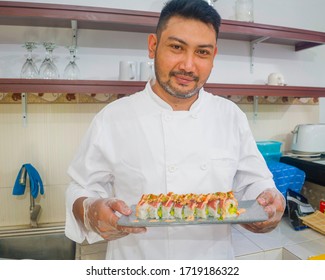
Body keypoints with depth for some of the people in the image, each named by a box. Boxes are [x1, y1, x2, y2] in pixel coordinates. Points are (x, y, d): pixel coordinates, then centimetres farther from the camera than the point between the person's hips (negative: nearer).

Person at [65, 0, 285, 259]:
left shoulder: (232, 116, -6)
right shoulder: (111, 119, -14)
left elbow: (253, 184, 0)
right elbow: (83, 191, -8)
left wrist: (271, 204, -20)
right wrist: (91, 212, -28)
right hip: (134, 264, -1)